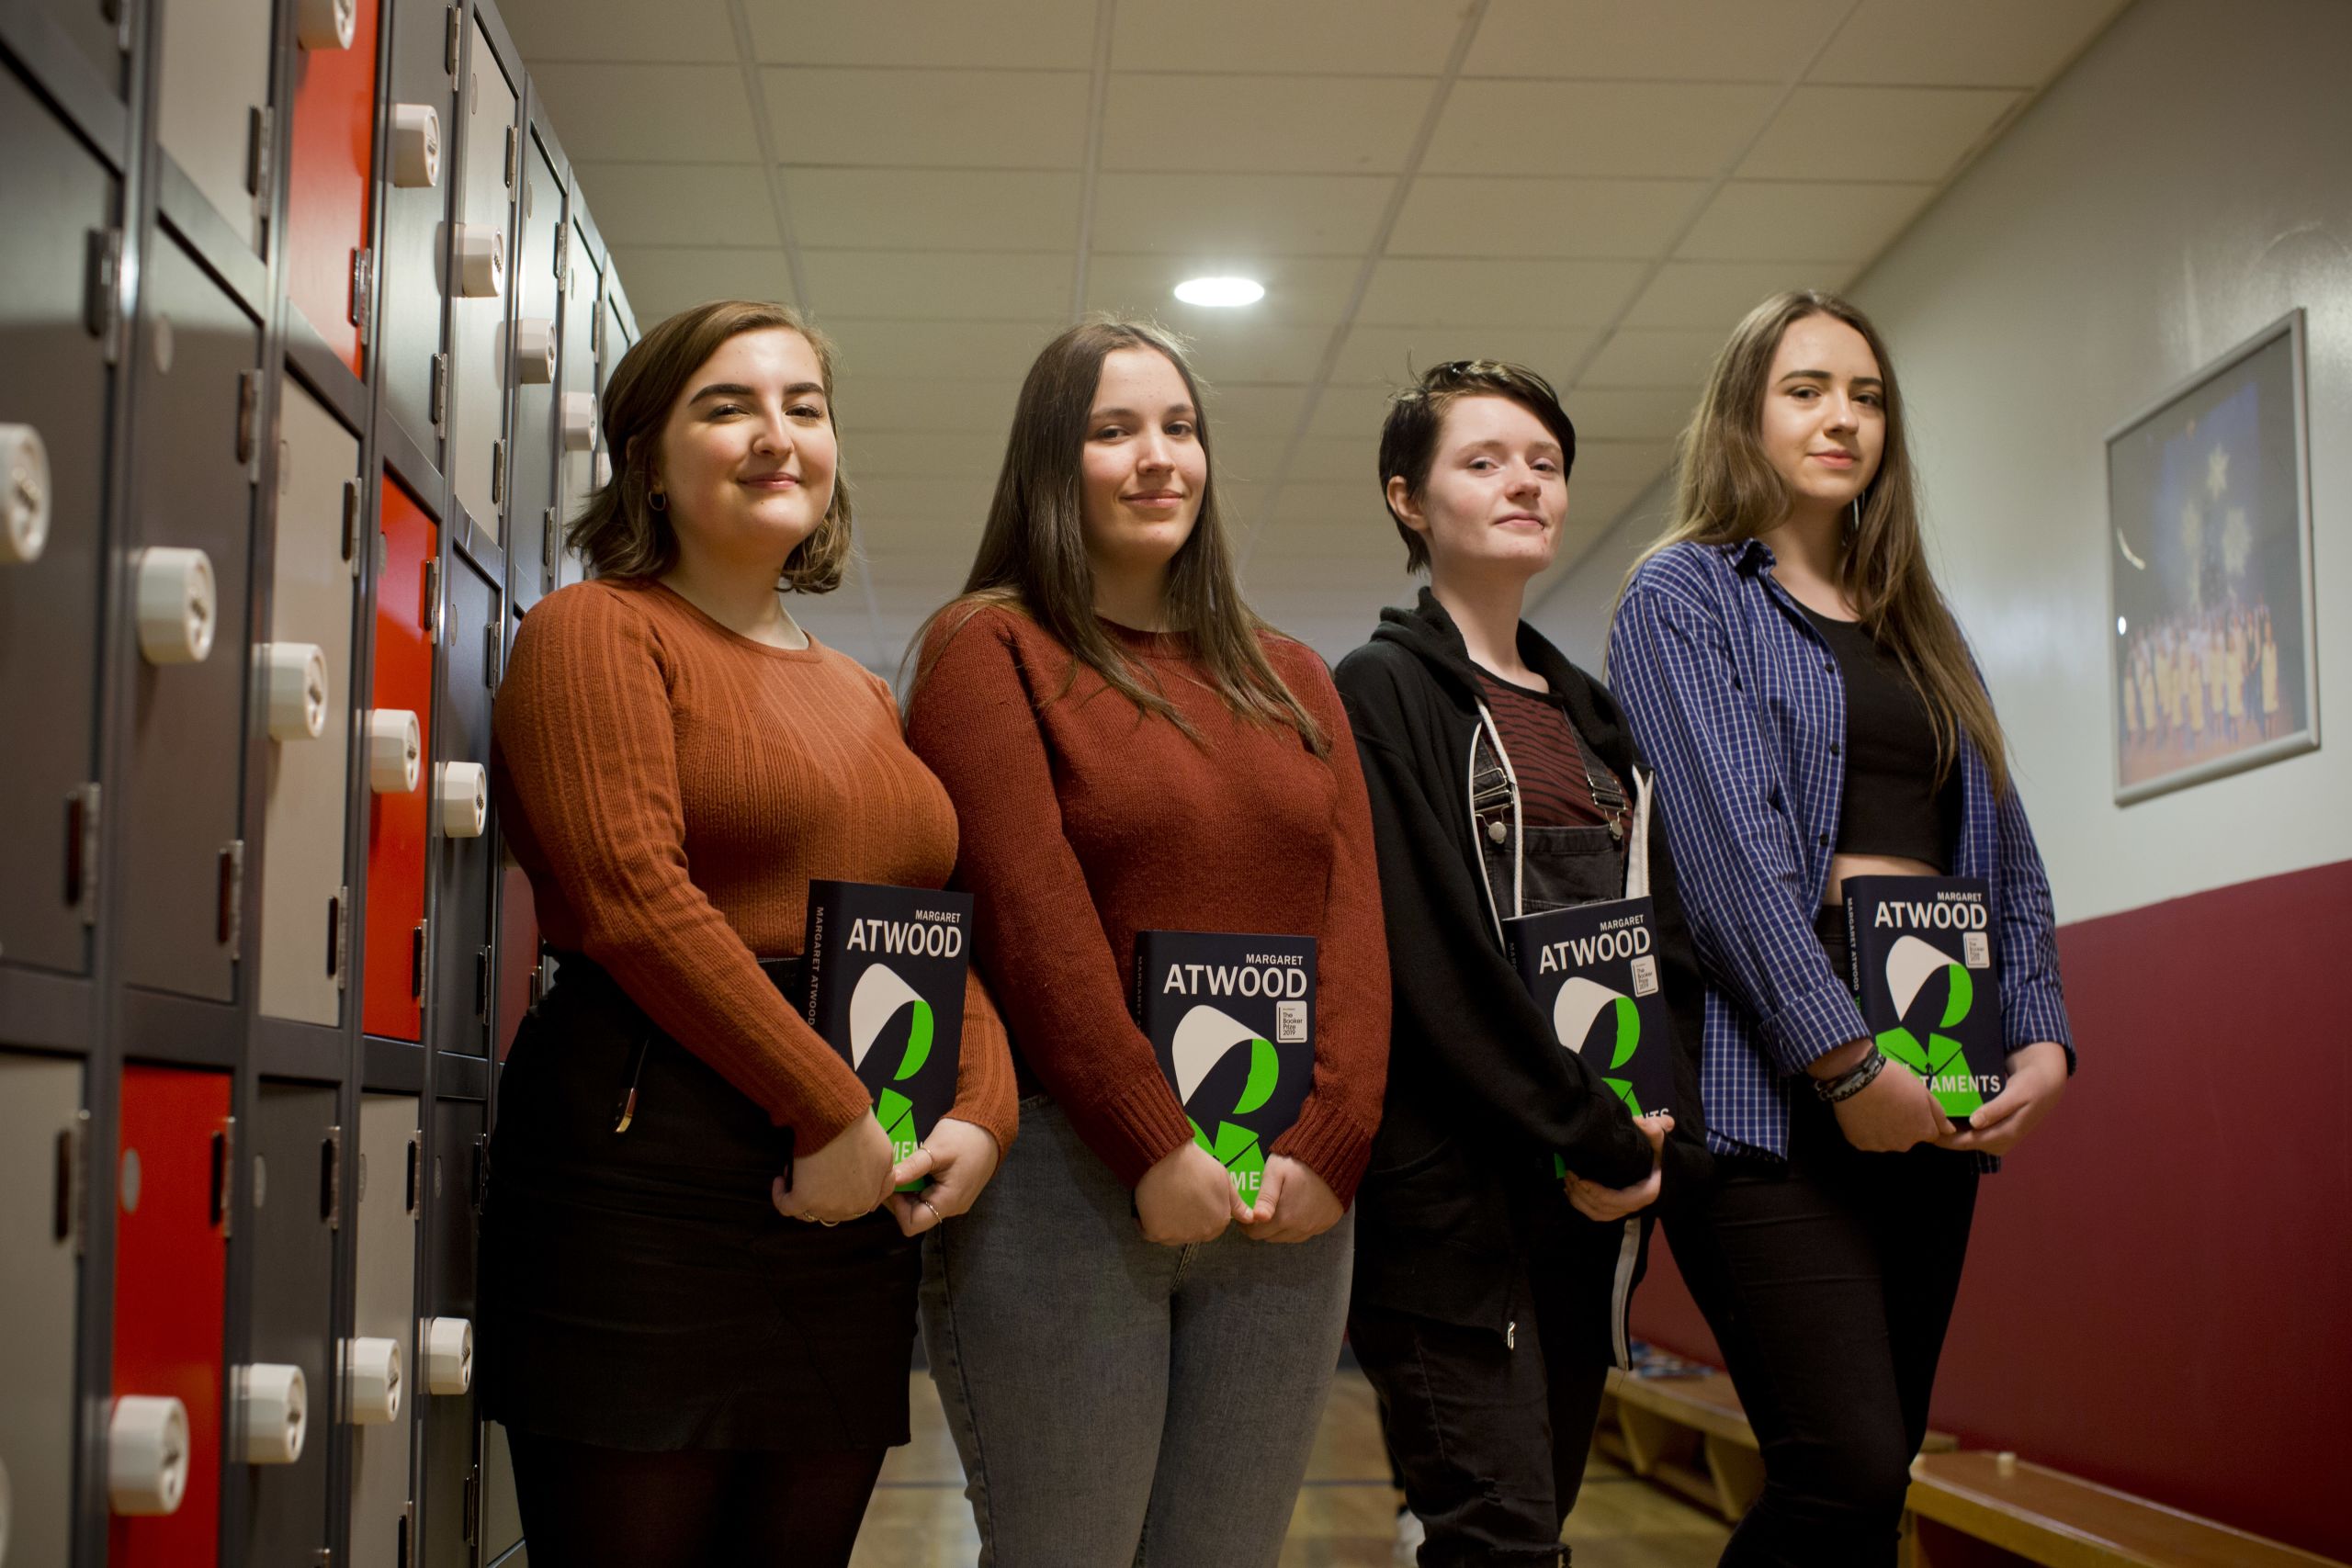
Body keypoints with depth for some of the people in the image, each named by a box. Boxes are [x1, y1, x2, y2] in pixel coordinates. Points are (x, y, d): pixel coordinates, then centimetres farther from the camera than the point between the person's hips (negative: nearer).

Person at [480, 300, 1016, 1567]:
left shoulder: (865, 699, 21)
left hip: (859, 1211, 7)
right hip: (647, 1188, -7)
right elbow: (635, 901, -13)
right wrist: (831, 1111, -15)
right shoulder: (599, 629, -1)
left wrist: (980, 1115, -1)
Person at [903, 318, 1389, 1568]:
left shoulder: (1290, 679, 17)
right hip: (1067, 1181, -5)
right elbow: (1031, 914, -10)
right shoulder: (989, 649, 1)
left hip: (1287, 1197, 5)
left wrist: (1329, 1146, -6)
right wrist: (1156, 1149, -15)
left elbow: (1355, 916, 7)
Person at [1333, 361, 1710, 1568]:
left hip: (1604, 1182, 7)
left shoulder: (1595, 718, 19)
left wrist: (1660, 1131, -2)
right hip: (1451, 1180, -6)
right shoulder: (1382, 690, -2)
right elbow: (1426, 949, -13)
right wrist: (1591, 1137, -13)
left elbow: (1670, 945, 14)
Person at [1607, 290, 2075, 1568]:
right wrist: (1848, 1065, -17)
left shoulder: (1917, 622, 22)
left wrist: (2041, 1035, 1)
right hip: (1774, 1077, -6)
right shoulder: (1686, 592, 2)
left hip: (1933, 1077, 7)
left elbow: (2004, 849, 18)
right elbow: (1726, 842, -11)